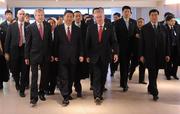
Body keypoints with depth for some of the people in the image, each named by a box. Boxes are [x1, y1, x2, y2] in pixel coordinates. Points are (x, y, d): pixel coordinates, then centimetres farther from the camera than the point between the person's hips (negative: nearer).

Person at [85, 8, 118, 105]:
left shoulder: (110, 27, 1)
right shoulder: (91, 28, 2)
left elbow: (114, 41, -1)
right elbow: (87, 42, 3)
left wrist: (116, 53, -11)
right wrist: (87, 55, 0)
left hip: (105, 56, 1)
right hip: (94, 56, -1)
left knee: (103, 77, 9)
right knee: (96, 76, -5)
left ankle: (100, 94, 22)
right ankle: (97, 96, -2)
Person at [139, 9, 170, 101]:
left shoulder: (163, 28, 9)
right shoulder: (144, 28, 2)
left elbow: (166, 42, 8)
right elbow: (141, 42, -1)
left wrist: (167, 54, 3)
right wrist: (141, 55, -6)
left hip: (160, 55, 3)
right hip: (149, 55, -3)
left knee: (155, 73, 10)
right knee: (152, 74, -3)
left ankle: (150, 88, 29)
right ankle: (155, 93, 1)